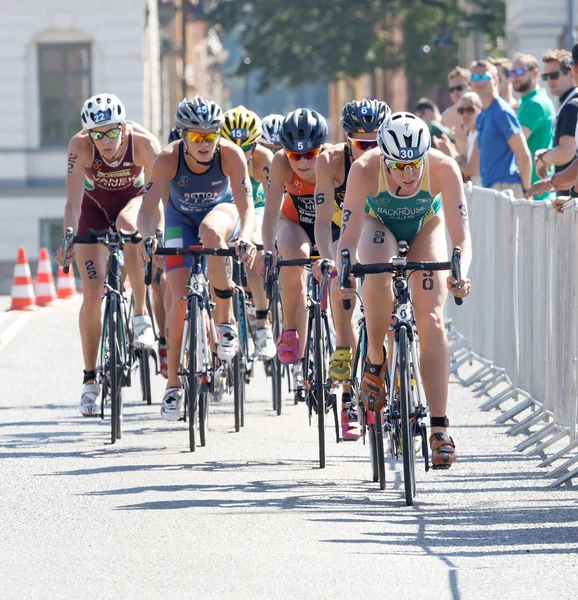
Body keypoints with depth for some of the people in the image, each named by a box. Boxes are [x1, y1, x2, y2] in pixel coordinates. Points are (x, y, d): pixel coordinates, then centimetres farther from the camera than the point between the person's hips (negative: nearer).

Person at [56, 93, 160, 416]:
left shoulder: (144, 143, -31)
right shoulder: (80, 146, -30)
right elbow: (73, 199, -32)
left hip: (134, 199, -1)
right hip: (95, 206, 1)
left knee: (127, 223, -38)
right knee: (92, 292, -9)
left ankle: (141, 315, -24)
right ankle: (90, 380, 2)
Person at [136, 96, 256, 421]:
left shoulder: (231, 155, -30)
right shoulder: (168, 159, -30)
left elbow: (246, 207, -33)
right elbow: (149, 208, -33)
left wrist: (245, 237, -54)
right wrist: (147, 236, -54)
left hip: (221, 209, -1)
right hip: (181, 218, 1)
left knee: (210, 231, -39)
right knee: (181, 299, -10)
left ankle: (226, 318, -22)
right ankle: (174, 385, 3)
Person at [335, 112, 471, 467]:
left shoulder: (444, 168, -36)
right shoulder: (365, 170, -36)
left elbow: (461, 237, -36)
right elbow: (350, 235, -34)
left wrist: (460, 274, -55)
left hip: (425, 225, 0)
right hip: (379, 222, 0)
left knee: (431, 319, -15)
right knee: (378, 281, -35)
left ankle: (440, 428, -14)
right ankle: (375, 359, -9)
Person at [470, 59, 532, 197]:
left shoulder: (502, 112, -10)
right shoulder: (481, 117, 17)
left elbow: (523, 155, -13)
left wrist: (526, 191, -13)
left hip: (505, 186, -9)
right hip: (490, 188, 9)